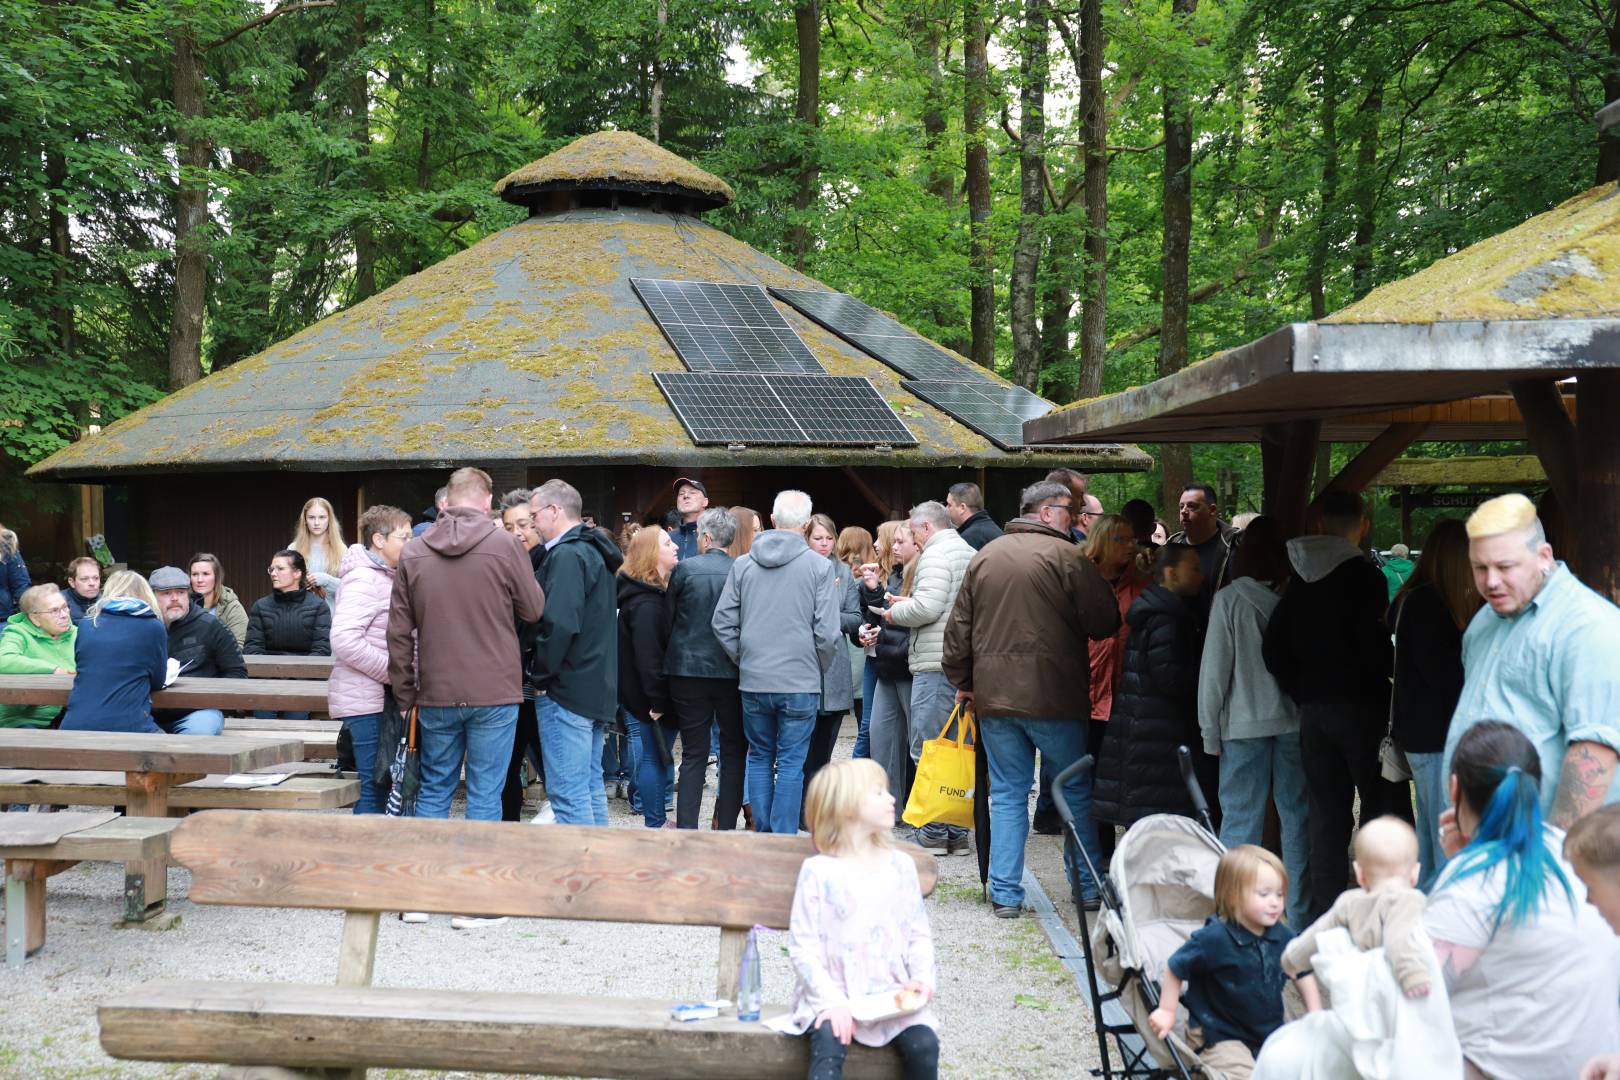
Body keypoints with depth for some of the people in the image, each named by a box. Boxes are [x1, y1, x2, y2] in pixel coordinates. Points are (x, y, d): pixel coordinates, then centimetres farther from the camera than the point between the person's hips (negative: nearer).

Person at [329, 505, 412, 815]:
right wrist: (396, 673, -19)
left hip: (383, 698, 9)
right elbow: (345, 640, -24)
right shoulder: (363, 580, -13)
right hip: (366, 700, -9)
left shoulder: (387, 577, 17)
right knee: (375, 789, -8)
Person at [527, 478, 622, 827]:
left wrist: (540, 675, -13)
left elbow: (559, 624, -24)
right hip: (599, 689, 10)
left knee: (568, 792, -7)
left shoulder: (566, 556, -14)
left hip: (566, 692, -10)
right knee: (591, 787, 16)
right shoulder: (595, 553, 17)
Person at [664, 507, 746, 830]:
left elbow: (667, 620, 1)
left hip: (688, 669, 0)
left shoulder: (684, 568, -6)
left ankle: (687, 828, 6)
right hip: (733, 671, 0)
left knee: (693, 754, 7)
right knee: (734, 754, 10)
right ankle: (727, 828, 9)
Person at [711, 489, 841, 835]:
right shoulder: (819, 566, -6)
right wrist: (820, 666, 9)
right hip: (800, 682, -3)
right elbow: (827, 632, -8)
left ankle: (762, 833, 19)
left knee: (760, 757, 15)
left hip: (753, 681, 3)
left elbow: (722, 622, 4)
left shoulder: (743, 564, 3)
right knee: (791, 763, 3)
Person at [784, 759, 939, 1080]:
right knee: (829, 1046, -30)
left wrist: (923, 977, -7)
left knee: (923, 1044, -21)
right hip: (833, 996, -3)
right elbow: (802, 946, -5)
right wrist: (831, 1001, -15)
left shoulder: (900, 866, 10)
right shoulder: (818, 871, -2)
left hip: (892, 994, 3)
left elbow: (919, 935, 12)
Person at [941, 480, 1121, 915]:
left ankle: (1004, 894, 9)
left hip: (993, 697, 4)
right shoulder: (1068, 557, -8)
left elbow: (958, 628, 12)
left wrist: (963, 682, 20)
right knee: (1076, 791, 11)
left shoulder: (984, 556, 9)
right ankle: (1087, 887, 18)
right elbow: (1104, 622, -9)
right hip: (1054, 697, -4)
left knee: (1007, 794, 10)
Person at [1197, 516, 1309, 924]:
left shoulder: (1229, 600, -7)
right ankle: (1300, 913, 16)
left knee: (1241, 817, 3)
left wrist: (1210, 731, 1)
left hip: (1245, 723, -2)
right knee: (1297, 816, 10)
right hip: (1294, 721, 2)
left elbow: (1215, 669, -5)